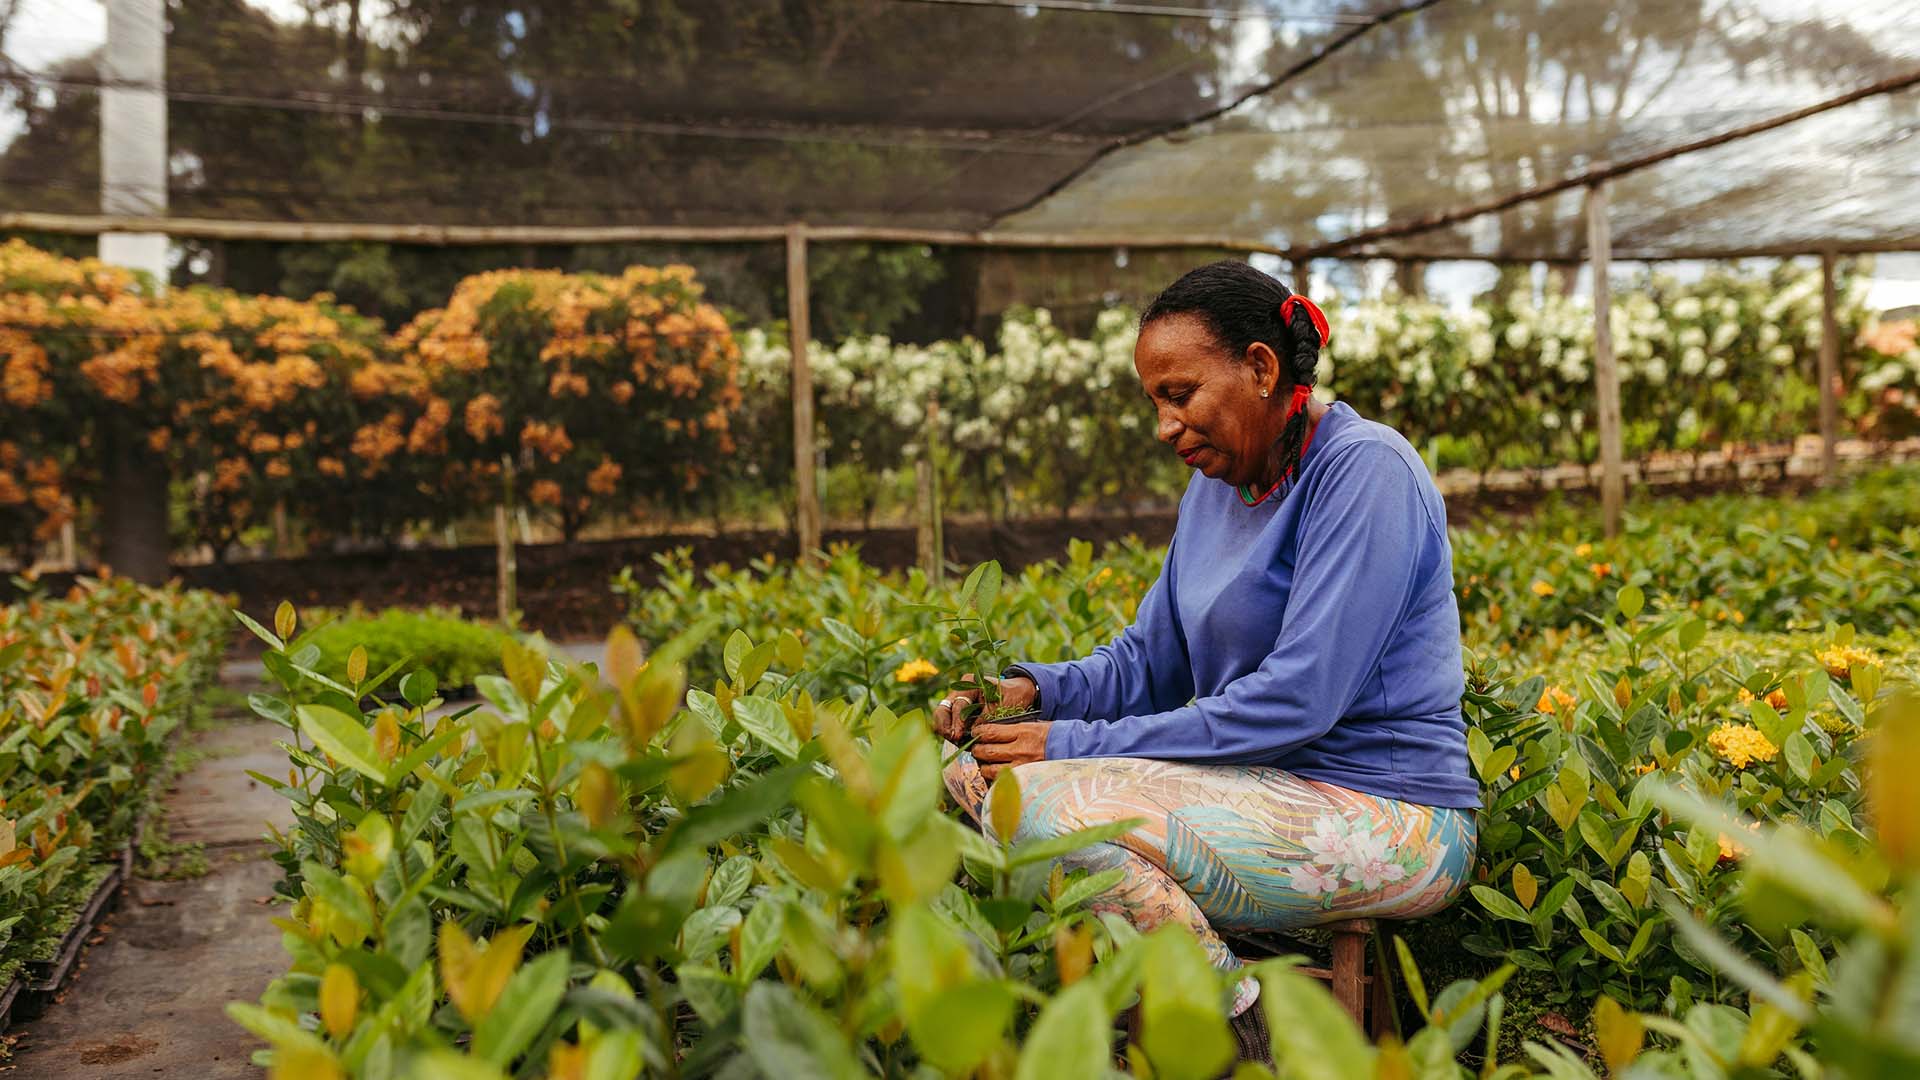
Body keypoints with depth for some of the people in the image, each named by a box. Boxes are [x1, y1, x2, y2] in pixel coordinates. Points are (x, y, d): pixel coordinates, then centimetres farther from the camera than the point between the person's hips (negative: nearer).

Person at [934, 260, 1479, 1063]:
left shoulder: (1363, 471, -15)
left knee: (1041, 801, -27)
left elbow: (1300, 697, -23)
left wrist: (1078, 744, -22)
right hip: (1276, 788, 9)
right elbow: (1150, 663, 14)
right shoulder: (1219, 484, 12)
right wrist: (1034, 690, -7)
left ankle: (1247, 1033, -11)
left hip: (1387, 821, -9)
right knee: (977, 769, -1)